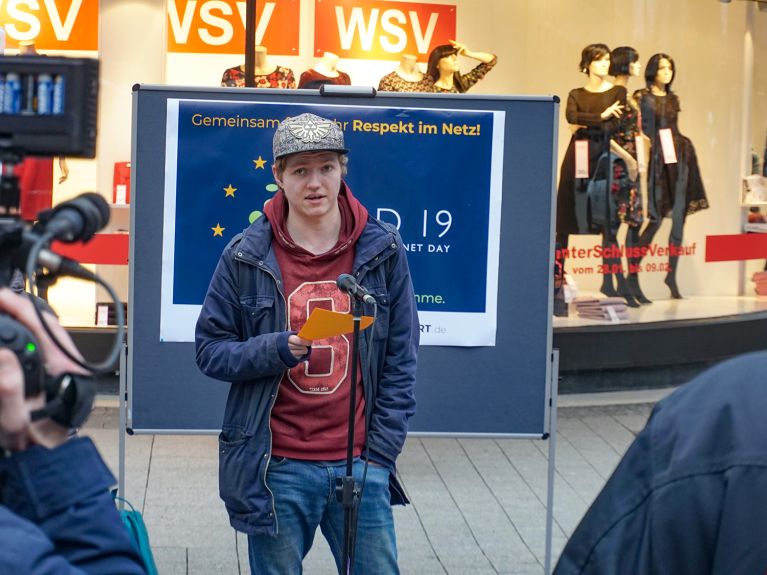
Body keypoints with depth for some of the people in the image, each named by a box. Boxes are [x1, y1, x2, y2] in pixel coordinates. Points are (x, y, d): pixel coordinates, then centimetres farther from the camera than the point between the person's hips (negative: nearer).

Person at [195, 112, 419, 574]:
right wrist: (276, 349, -17)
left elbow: (401, 361, 4)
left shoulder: (383, 251, 2)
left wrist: (380, 453, -2)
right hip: (276, 470, -1)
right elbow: (211, 350, 2)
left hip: (360, 465, 1)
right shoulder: (245, 257, -1)